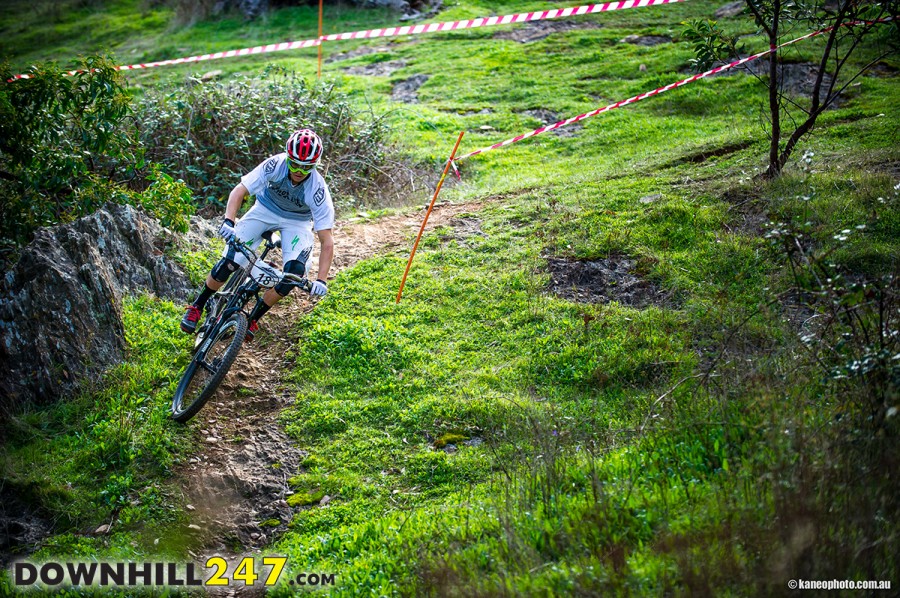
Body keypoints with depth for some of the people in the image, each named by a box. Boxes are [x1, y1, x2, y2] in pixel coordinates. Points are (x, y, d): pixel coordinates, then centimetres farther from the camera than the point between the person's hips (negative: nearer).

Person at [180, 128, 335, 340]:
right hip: (265, 210, 1)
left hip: (296, 222, 0)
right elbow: (239, 191, -27)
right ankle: (197, 307, 9)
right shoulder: (275, 165, -30)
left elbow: (327, 241, -30)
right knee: (229, 261, -15)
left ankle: (253, 318, -3)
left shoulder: (318, 191, -32)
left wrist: (321, 280, -40)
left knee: (295, 272, -25)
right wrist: (228, 222, -45)